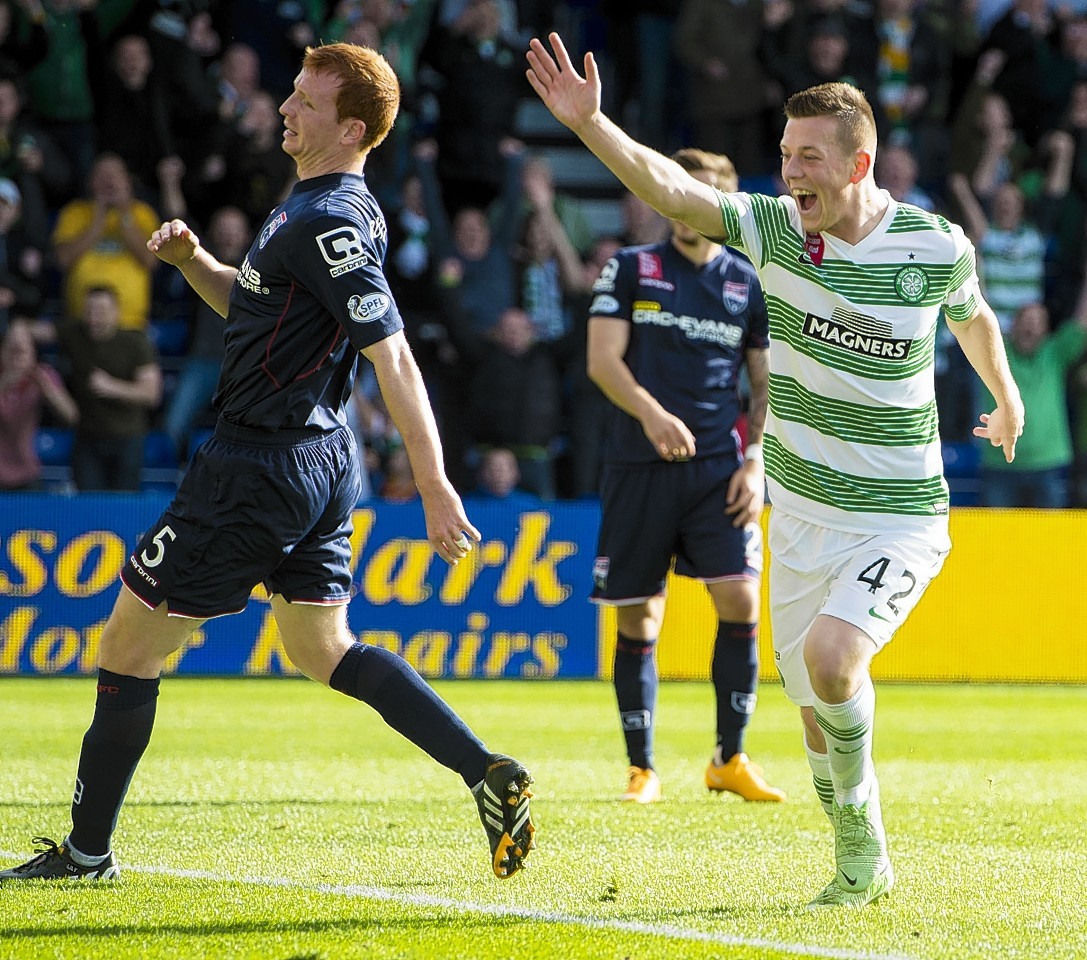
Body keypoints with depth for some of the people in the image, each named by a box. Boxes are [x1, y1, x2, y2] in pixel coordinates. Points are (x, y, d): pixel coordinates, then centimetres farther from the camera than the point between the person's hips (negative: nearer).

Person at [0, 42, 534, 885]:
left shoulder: (331, 222, -20)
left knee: (129, 642, 2)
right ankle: (491, 777, 6)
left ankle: (89, 850, 11)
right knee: (324, 649, 17)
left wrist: (435, 489, -27)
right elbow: (252, 304, 26)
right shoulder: (314, 207, 12)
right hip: (321, 459, 10)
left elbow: (394, 356, -24)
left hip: (261, 468, -10)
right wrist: (193, 260, 6)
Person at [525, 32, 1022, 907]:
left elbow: (974, 315, 12)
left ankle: (861, 821, 2)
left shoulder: (935, 248, -11)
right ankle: (864, 865, 31)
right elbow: (671, 189, -22)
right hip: (802, 514, 4)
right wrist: (591, 125, -38)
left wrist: (1007, 400, 30)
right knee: (820, 712, 8)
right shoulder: (776, 227, -7)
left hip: (900, 519, -4)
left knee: (828, 656, -26)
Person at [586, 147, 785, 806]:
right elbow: (603, 359, -3)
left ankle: (731, 759, 2)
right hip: (638, 467, 0)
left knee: (740, 601, -12)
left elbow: (769, 384, 14)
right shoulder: (630, 269, 6)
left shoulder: (749, 284, 9)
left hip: (719, 467, 1)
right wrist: (651, 413, -20)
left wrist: (756, 461, 0)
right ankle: (642, 768, 13)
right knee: (638, 619, 2)